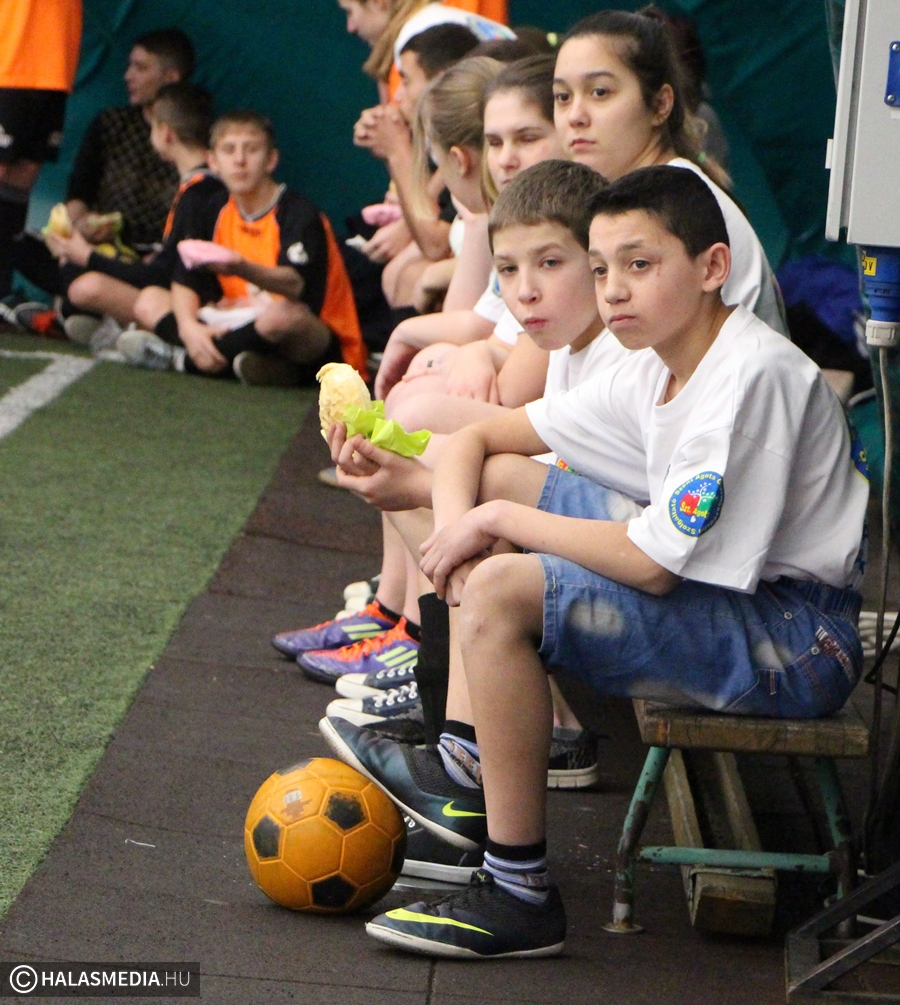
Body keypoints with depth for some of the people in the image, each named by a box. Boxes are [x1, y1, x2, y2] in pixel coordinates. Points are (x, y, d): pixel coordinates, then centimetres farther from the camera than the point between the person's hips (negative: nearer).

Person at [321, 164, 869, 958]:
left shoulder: (754, 377, -23)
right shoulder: (654, 371, 5)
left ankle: (520, 899, -16)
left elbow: (652, 564, -27)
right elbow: (476, 439, 13)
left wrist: (498, 521, -15)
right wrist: (457, 522, -10)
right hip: (718, 587, 10)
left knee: (503, 592, -25)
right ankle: (471, 764, 12)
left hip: (795, 640, -10)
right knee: (496, 476, 12)